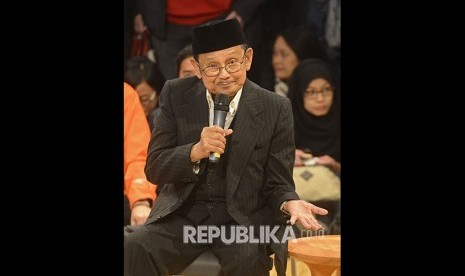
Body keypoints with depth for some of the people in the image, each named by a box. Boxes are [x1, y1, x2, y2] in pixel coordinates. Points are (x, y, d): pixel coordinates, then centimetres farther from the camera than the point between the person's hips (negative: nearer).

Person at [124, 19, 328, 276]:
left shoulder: (275, 108, -2)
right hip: (183, 214, 1)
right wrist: (195, 151, -20)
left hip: (244, 218, -1)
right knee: (136, 249, -28)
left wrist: (290, 203, -22)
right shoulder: (176, 95, 1)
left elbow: (277, 184, 2)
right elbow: (154, 169, -1)